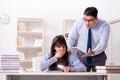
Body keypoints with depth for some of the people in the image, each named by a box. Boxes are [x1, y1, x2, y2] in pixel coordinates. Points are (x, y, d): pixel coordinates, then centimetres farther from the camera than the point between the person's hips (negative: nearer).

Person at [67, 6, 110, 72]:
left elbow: (103, 44, -27)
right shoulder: (78, 23, -14)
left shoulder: (104, 25, -21)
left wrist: (93, 52, -45)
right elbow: (71, 38, -2)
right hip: (82, 56, 1)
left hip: (98, 57, -1)